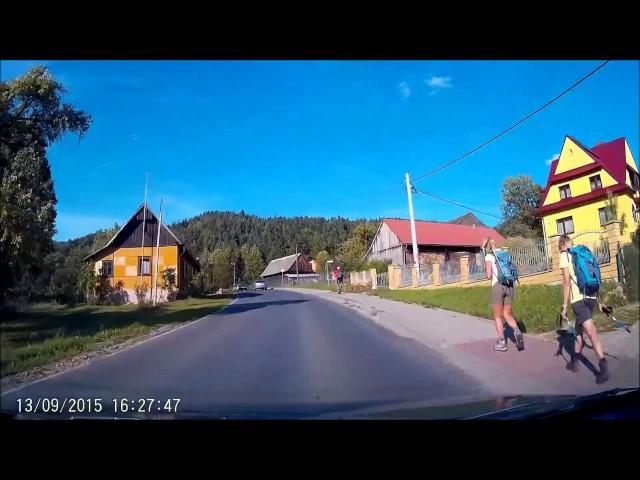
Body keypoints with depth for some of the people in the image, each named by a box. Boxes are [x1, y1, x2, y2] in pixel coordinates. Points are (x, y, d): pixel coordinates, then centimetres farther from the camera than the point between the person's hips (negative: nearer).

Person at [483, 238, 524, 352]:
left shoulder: (489, 256, -1)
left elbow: (489, 275, -7)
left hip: (498, 286, -5)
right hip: (510, 285, 5)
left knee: (498, 316, 8)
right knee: (507, 315, 15)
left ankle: (501, 342, 11)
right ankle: (516, 331, -10)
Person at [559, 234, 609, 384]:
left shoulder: (564, 255, -1)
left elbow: (566, 281, -8)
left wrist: (564, 305, -6)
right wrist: (598, 300, 26)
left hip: (578, 298, -7)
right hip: (591, 296, 7)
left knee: (591, 331, -13)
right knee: (579, 328, 18)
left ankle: (603, 366, -23)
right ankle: (574, 361, 27)